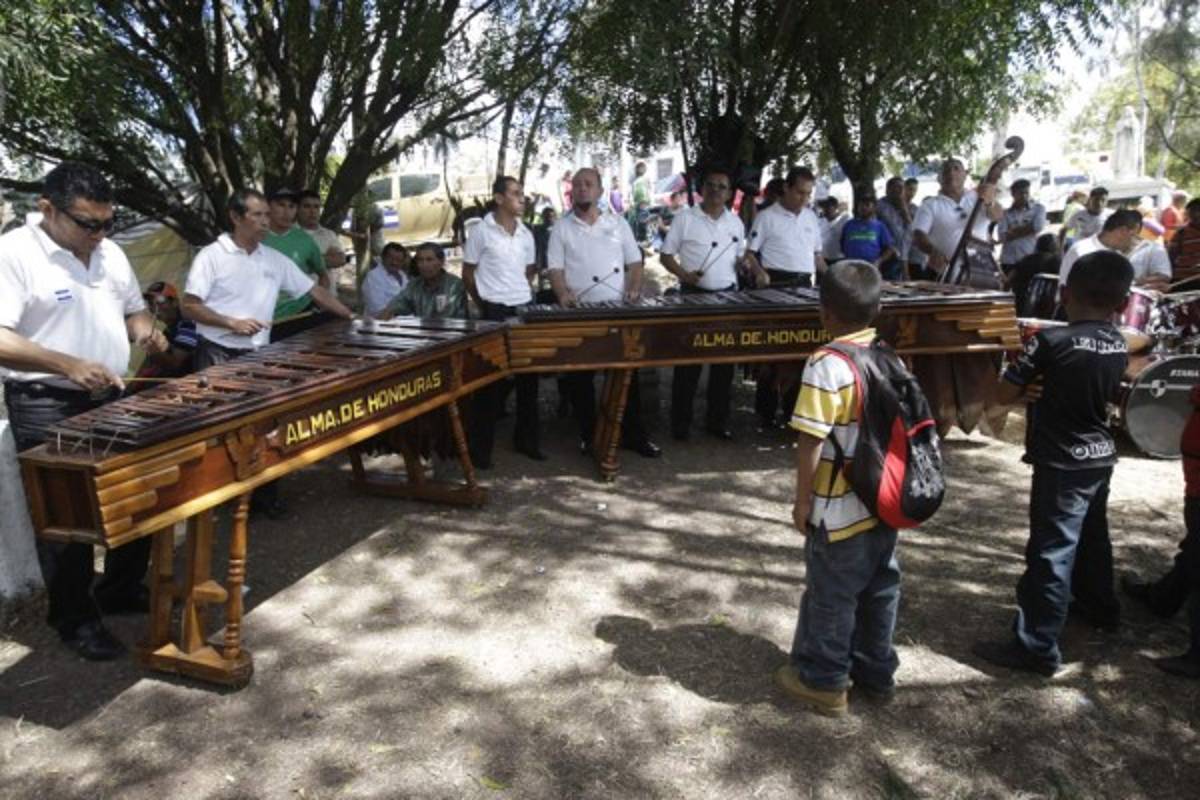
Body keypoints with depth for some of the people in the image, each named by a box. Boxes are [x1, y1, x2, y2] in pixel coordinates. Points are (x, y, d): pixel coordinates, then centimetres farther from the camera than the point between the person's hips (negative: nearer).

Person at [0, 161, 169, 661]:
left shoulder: (110, 254, 8)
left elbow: (133, 309, 19)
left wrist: (147, 332, -4)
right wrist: (69, 365, -31)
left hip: (112, 399, 7)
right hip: (47, 409, -7)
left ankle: (122, 590, 34)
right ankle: (76, 620, 17)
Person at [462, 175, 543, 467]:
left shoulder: (526, 234, 9)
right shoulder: (481, 231, -6)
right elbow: (467, 273, 0)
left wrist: (521, 296, 13)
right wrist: (486, 306, 3)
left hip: (525, 309, 5)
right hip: (495, 312, -5)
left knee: (528, 377, 9)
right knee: (490, 379, -1)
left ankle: (527, 439, 22)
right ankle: (480, 447, 8)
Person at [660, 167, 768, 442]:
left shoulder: (735, 222, 10)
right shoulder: (684, 218, -3)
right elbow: (666, 256, -3)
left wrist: (758, 272, 1)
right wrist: (684, 274, -20)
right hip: (694, 295, -4)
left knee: (724, 362, 8)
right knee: (688, 361, 0)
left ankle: (718, 420, 18)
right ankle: (680, 422, 9)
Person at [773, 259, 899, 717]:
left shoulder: (827, 365, -21)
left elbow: (811, 441, -22)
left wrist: (802, 500, -11)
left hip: (840, 511, -7)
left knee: (830, 596, 9)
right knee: (880, 592, 19)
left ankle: (823, 682, 25)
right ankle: (876, 675, 35)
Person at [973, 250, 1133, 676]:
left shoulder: (1050, 341, -21)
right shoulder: (1118, 345, 1)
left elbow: (1003, 394, -16)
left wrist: (1033, 386, 3)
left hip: (1062, 464, -8)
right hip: (1101, 457, 8)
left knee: (1051, 552, -3)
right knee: (1091, 538, 26)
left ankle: (1037, 648, 3)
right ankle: (1099, 606, 48)